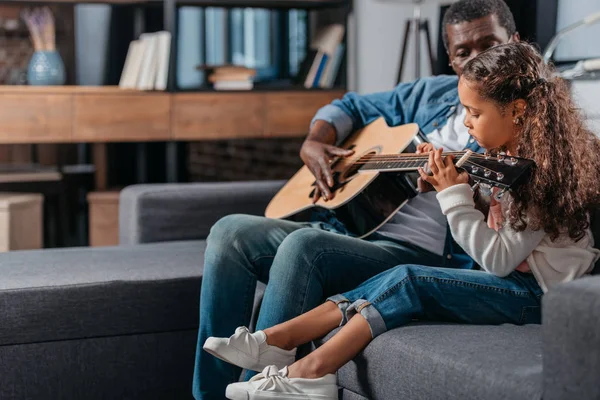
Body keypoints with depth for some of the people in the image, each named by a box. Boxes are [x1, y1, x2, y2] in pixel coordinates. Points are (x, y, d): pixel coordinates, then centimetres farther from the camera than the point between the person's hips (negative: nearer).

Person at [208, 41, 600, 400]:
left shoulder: (540, 173, -19)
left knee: (409, 282, -23)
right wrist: (451, 183, 1)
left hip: (536, 292, -9)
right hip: (511, 276, 9)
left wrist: (455, 195, -21)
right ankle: (278, 339, -15)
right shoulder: (512, 155, 11)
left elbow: (498, 260, -22)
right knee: (401, 282, -10)